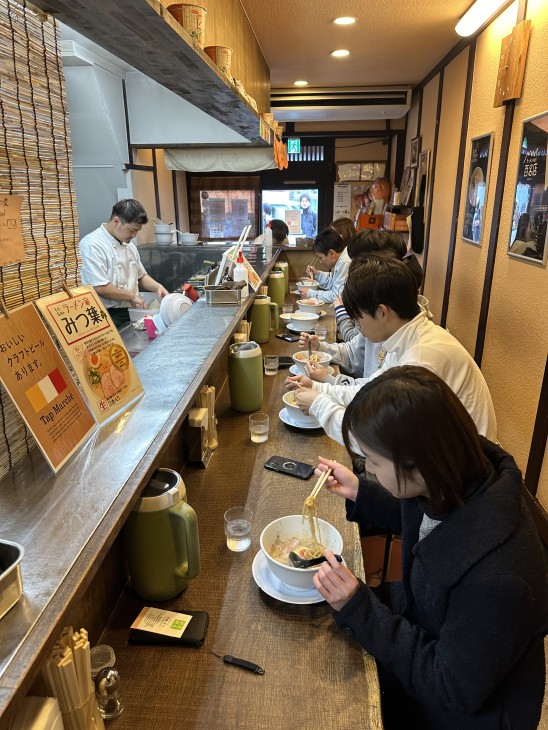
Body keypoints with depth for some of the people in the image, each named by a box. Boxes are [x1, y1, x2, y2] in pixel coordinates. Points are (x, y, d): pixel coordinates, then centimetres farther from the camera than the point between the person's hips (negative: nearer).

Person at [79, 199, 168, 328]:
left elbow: (140, 277, 24)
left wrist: (158, 287, 5)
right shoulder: (92, 245, -13)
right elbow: (100, 288, -21)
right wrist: (132, 296, -11)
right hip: (108, 318, -7)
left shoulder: (129, 245, 13)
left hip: (132, 313, 7)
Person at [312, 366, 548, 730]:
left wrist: (358, 609, -31)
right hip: (423, 625, 6)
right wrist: (359, 492, -7)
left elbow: (454, 691, -25)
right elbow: (422, 520, 5)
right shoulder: (457, 484, -20)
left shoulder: (495, 578, -41)